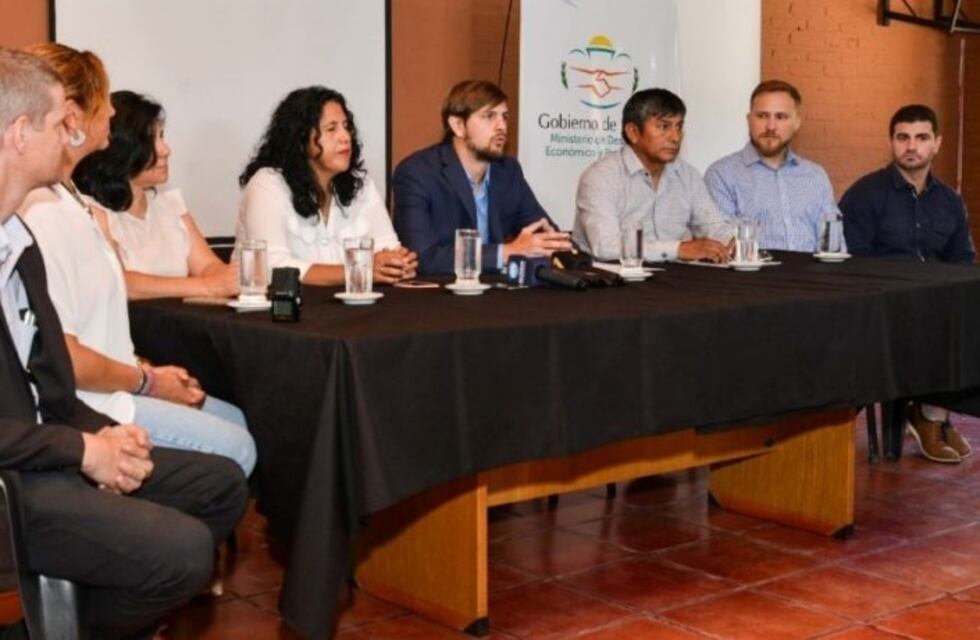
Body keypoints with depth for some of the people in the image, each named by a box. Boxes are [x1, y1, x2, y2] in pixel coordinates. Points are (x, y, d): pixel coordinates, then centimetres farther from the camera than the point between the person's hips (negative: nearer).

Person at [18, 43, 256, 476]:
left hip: (106, 388, 11)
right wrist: (148, 382, -10)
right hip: (83, 407, -11)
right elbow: (62, 357, -24)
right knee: (234, 449, -10)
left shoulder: (68, 201, 11)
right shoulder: (42, 214, -22)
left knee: (234, 420, 16)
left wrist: (148, 372, 8)